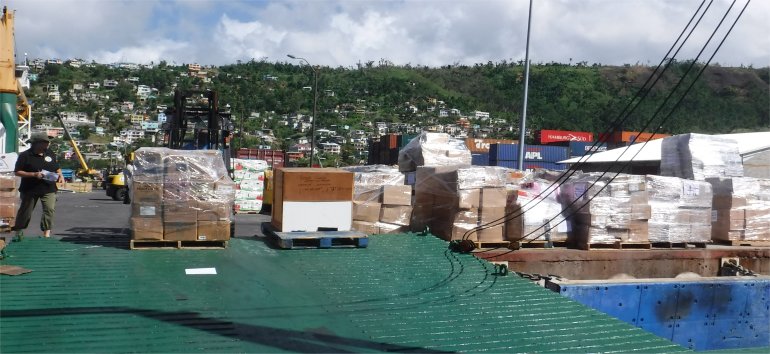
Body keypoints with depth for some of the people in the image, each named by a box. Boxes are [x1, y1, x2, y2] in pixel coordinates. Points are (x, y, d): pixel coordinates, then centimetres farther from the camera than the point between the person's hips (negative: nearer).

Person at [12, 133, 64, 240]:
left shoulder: (50, 154, 10)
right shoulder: (25, 155, -5)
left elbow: (57, 168, 22)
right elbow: (17, 172, -7)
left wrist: (60, 175, 0)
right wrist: (34, 174, -18)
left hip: (48, 188, 3)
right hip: (30, 189, -3)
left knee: (50, 209, -13)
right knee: (25, 211, 9)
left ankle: (46, 233, -8)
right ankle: (18, 232, 28)